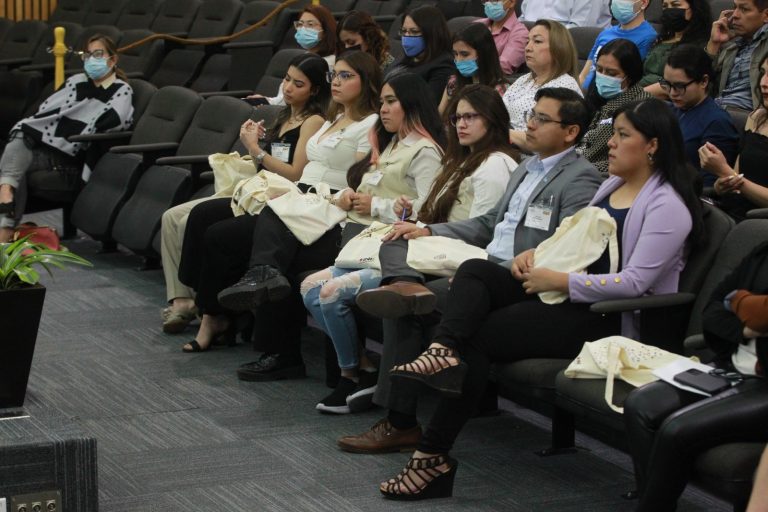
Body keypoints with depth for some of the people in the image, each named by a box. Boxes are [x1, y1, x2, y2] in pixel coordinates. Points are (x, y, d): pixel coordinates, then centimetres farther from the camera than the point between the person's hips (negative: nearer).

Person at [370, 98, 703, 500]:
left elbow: (635, 283, -21)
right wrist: (537, 254, 5)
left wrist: (558, 281, -19)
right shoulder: (612, 185, 18)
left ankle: (434, 455, -14)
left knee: (476, 337, -18)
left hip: (608, 317, -9)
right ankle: (443, 352, -42)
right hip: (567, 294, 9)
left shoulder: (667, 206, -12)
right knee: (474, 270, -15)